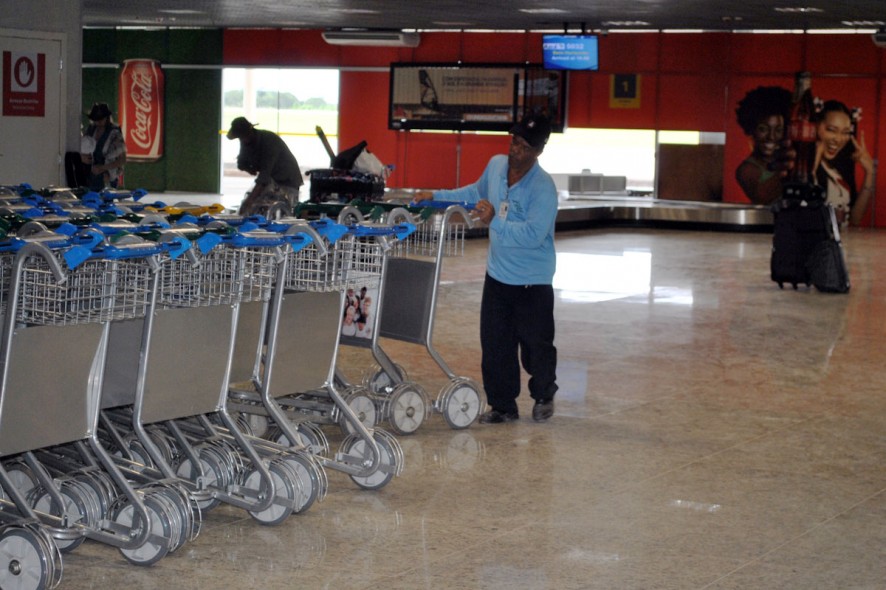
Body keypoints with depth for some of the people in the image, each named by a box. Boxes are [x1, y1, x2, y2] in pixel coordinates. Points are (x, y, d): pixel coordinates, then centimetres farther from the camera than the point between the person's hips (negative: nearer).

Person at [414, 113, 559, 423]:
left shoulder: (543, 188, -21)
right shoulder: (496, 165, 0)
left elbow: (533, 235, -30)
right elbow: (477, 192, 22)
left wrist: (495, 222, -35)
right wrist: (437, 197, 17)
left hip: (532, 281, -6)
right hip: (497, 274, 6)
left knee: (535, 345, 5)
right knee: (494, 344, 5)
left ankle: (543, 396, 30)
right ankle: (503, 405, 16)